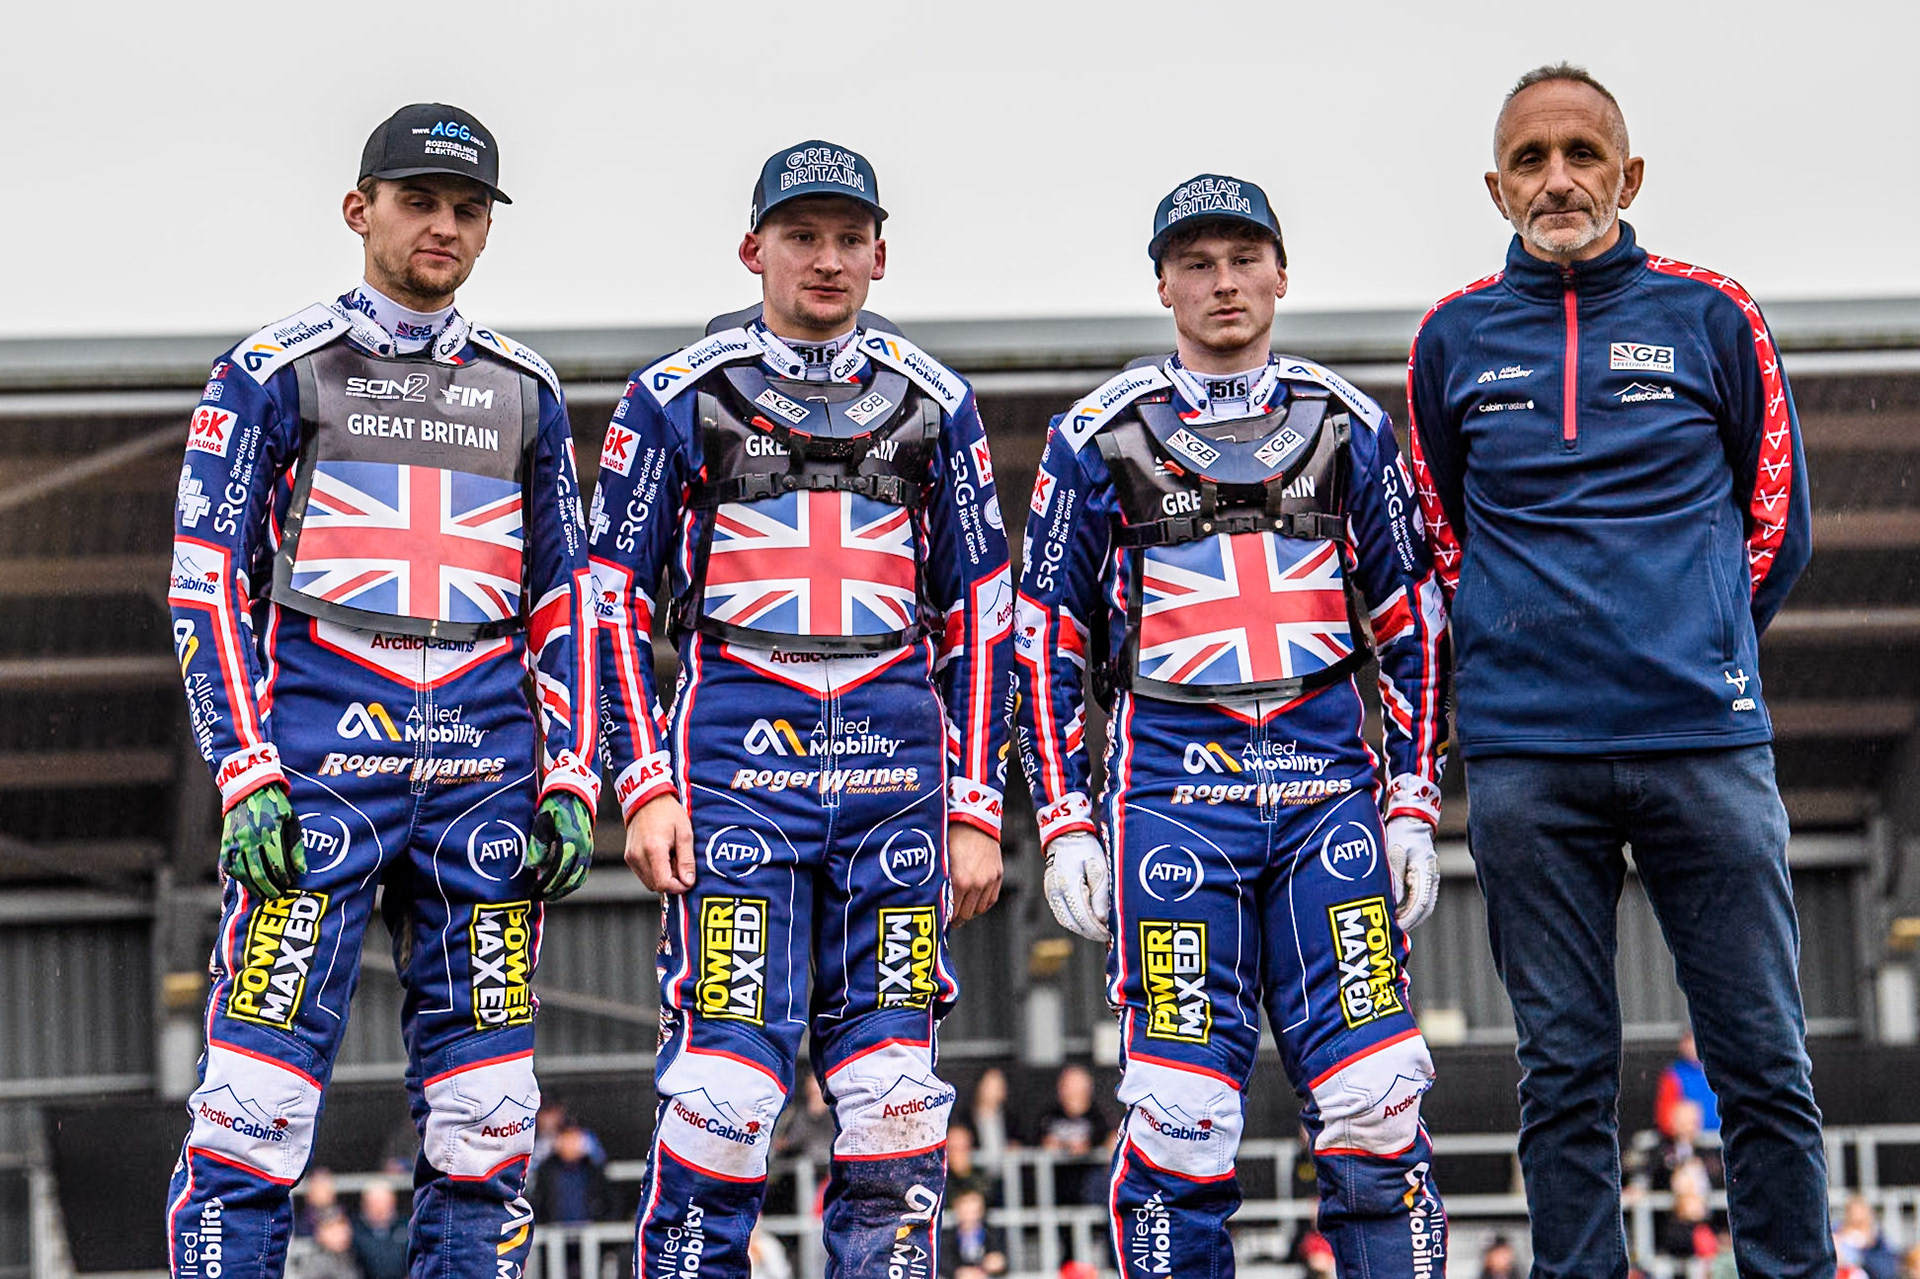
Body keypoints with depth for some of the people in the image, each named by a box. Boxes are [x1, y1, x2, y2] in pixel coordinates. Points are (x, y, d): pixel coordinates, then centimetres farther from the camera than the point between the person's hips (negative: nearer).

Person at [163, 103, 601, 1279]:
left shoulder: (523, 392, 17)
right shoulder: (275, 373, 6)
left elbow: (562, 603, 17)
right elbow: (210, 584, 1)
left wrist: (571, 781, 6)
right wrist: (245, 774, -10)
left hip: (484, 773, 4)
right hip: (320, 757, -4)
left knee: (487, 1121, 1)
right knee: (259, 1101, -11)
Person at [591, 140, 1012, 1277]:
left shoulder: (932, 402, 13)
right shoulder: (677, 395, 6)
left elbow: (979, 616, 14)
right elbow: (616, 599, 5)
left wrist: (977, 810, 8)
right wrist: (646, 785, -4)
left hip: (893, 760, 3)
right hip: (734, 756, -2)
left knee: (895, 1100, 0)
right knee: (725, 1087, -12)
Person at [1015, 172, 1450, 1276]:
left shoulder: (1349, 426, 13)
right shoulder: (1101, 437, 8)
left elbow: (1413, 627, 15)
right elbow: (1048, 641, 9)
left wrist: (1415, 802, 6)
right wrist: (1066, 825, 1)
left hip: (1329, 788, 1)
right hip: (1174, 794, -1)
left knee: (1376, 1105, -7)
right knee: (1182, 1121, -7)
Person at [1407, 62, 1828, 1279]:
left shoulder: (1711, 316, 6)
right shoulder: (1455, 339, 9)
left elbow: (1776, 524, 13)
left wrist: (1697, 651, 8)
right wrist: (1525, 645, 10)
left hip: (1704, 741, -1)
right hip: (1526, 756, 1)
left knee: (1764, 1062, -1)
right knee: (1566, 1072, 3)